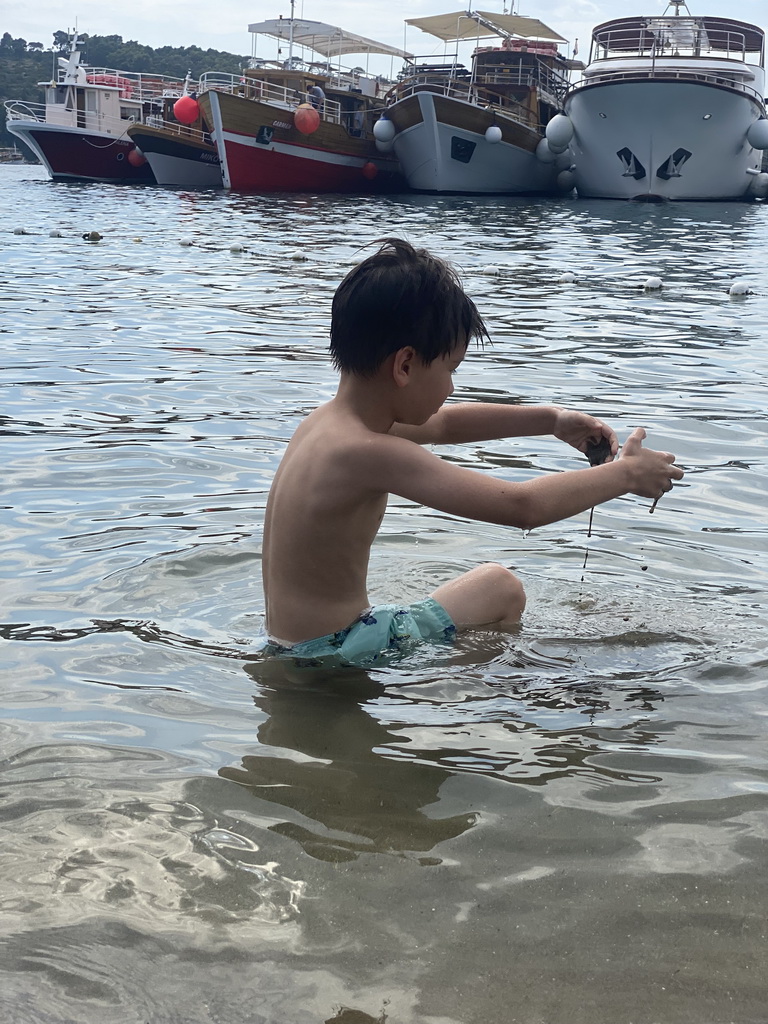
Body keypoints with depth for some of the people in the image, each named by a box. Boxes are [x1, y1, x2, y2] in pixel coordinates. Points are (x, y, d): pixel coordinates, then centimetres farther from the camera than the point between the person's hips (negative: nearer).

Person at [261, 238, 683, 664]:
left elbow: (444, 423, 22)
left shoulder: (329, 421, 4)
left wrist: (551, 419, 18)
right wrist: (626, 473, -13)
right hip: (334, 654, -9)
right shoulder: (370, 453, -26)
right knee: (500, 586, 4)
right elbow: (523, 506, -27)